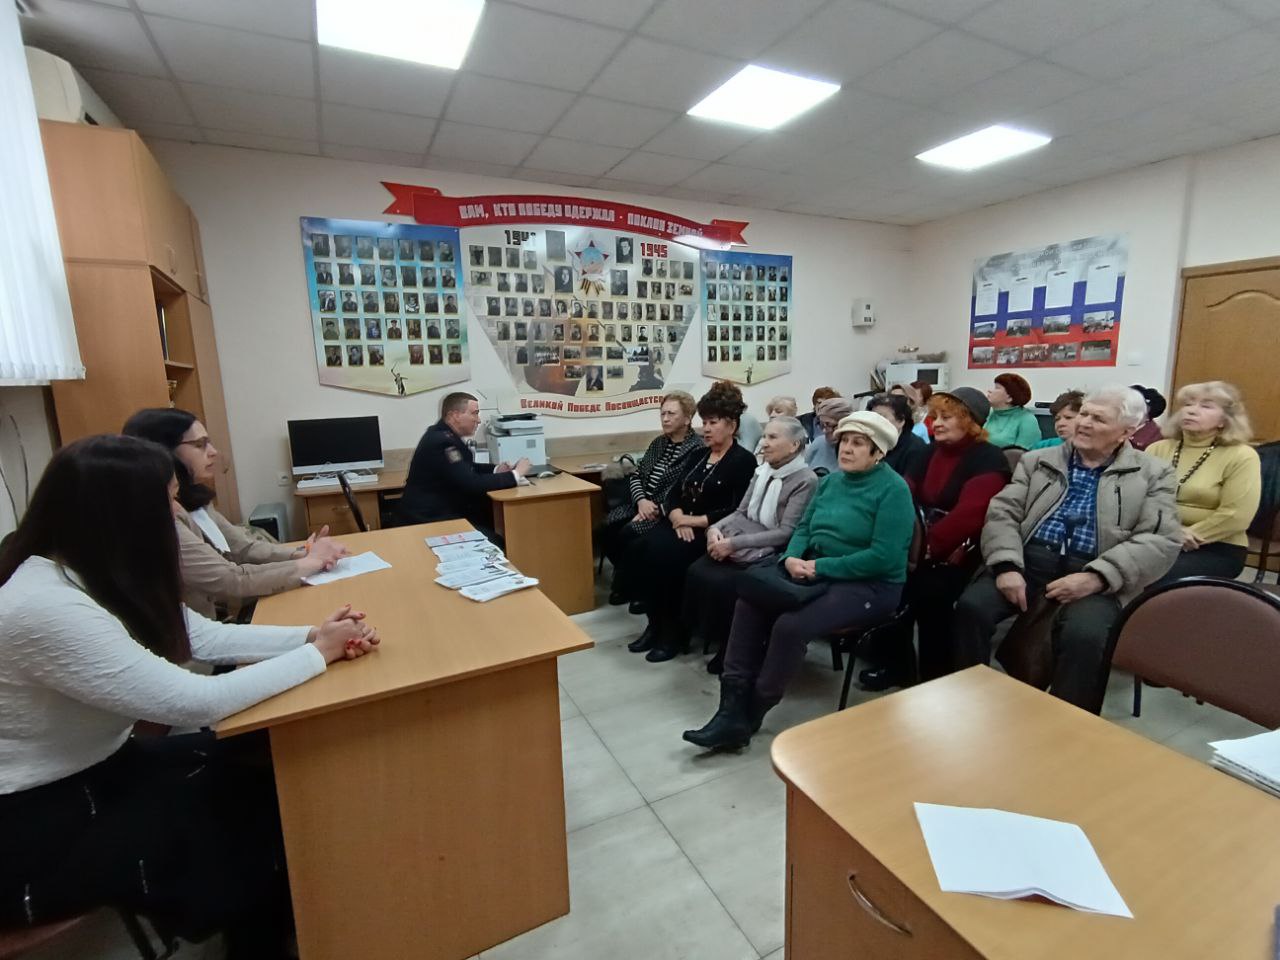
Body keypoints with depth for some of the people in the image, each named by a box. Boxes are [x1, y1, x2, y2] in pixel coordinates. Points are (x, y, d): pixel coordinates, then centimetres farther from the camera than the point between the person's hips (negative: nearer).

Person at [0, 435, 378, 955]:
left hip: (99, 766, 7)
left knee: (273, 768, -2)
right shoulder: (45, 607, -33)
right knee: (254, 818, -8)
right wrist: (319, 653, -23)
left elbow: (207, 636, -1)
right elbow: (197, 701, -33)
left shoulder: (98, 573, -5)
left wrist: (312, 635, -15)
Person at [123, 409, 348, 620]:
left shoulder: (193, 499, 5)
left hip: (226, 615, 8)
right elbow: (231, 581, -25)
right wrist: (309, 563, -17)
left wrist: (301, 554, -12)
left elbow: (244, 547, 5)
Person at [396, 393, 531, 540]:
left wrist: (495, 469, 4)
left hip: (440, 510, 10)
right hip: (428, 518, -10)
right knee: (494, 542, -15)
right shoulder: (443, 441, -23)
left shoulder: (445, 434, 7)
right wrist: (515, 474, -17)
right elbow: (472, 483, -26)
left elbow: (466, 469, 20)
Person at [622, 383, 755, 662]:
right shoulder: (697, 456, 18)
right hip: (681, 526, 7)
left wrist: (696, 521, -17)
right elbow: (673, 494, 10)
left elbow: (738, 511, -14)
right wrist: (678, 517, -11)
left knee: (662, 555, -30)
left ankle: (673, 629, -10)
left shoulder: (743, 461, -3)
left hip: (711, 533, -6)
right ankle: (655, 622, -5)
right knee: (635, 552, -19)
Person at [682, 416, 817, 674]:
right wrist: (716, 528, -10)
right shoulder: (762, 470, 10)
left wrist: (735, 543, -22)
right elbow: (741, 513, 12)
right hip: (744, 544, 7)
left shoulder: (806, 480, -12)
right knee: (697, 572, -16)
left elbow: (786, 533, -18)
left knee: (721, 583, -24)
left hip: (772, 555, -6)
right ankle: (709, 636, 2)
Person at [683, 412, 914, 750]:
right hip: (817, 572, 8)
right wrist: (791, 558, -12)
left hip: (870, 585, -7)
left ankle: (749, 715, -6)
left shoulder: (893, 489, -12)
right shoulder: (830, 481, 11)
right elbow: (804, 528, 10)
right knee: (749, 601, -12)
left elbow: (883, 557, -20)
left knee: (790, 626, -28)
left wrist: (820, 567, -20)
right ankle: (733, 706, -11)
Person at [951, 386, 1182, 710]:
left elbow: (1162, 541, -1)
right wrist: (1007, 566, -13)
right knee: (971, 605, -24)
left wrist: (1095, 577, -17)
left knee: (1084, 635, -32)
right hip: (1030, 561, 2)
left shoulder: (1152, 474, 11)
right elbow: (1002, 512, 5)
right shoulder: (1037, 461, 16)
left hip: (1096, 576, -1)